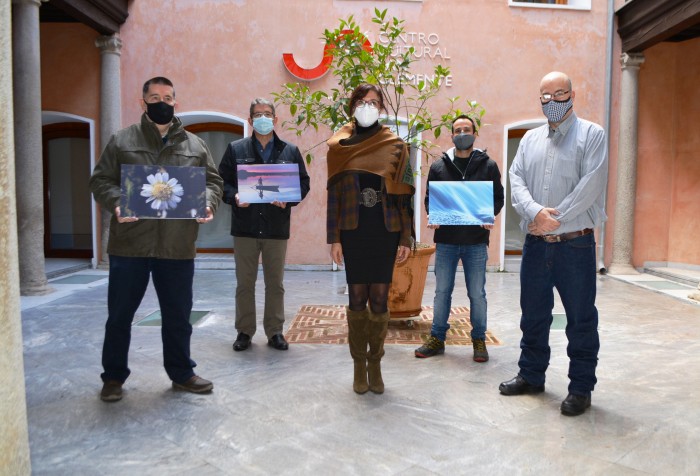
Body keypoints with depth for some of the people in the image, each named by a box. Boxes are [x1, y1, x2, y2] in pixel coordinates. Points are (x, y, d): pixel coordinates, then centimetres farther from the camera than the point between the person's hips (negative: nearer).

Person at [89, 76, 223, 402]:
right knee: (119, 315, 9)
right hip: (129, 244, -1)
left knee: (178, 316, 12)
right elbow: (100, 180, 4)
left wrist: (207, 203, -10)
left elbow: (213, 181, 11)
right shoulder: (122, 141, 6)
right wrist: (116, 203, -16)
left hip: (178, 247, 1)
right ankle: (114, 377, 27)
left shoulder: (195, 145, 11)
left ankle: (181, 373, 28)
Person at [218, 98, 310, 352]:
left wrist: (288, 199, -11)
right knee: (244, 283, 7)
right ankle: (244, 331, 19)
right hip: (245, 226, 0)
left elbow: (303, 182, 8)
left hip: (277, 228, 0)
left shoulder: (290, 151, 9)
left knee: (275, 283, 8)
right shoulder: (235, 149, 7)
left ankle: (275, 331, 19)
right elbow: (222, 181, 6)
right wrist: (234, 197, -14)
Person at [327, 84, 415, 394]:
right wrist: (334, 238, -2)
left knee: (379, 299, 2)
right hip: (354, 232, 0)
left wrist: (406, 238, -2)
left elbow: (404, 195, 4)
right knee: (357, 298, 3)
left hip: (385, 231, 0)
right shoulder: (339, 146, 6)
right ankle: (359, 365, 17)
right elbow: (334, 193, 4)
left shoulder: (396, 146, 5)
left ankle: (375, 364, 17)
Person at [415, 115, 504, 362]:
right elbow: (429, 198, 10)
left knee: (477, 294, 7)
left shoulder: (488, 166, 6)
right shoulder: (438, 167, 8)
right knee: (442, 291, 9)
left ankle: (479, 339, 21)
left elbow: (498, 198, 7)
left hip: (476, 241, -1)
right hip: (445, 239, 1)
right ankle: (437, 338, 21)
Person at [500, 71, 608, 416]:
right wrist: (535, 212, -15)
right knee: (533, 314, 14)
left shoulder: (591, 135, 0)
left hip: (575, 243, -4)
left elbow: (591, 186, -12)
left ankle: (581, 388, 18)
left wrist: (554, 219, -15)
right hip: (535, 244, 5)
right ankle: (531, 375, 30)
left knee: (581, 319, 4)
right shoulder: (530, 139, 14)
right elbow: (516, 181, 3)